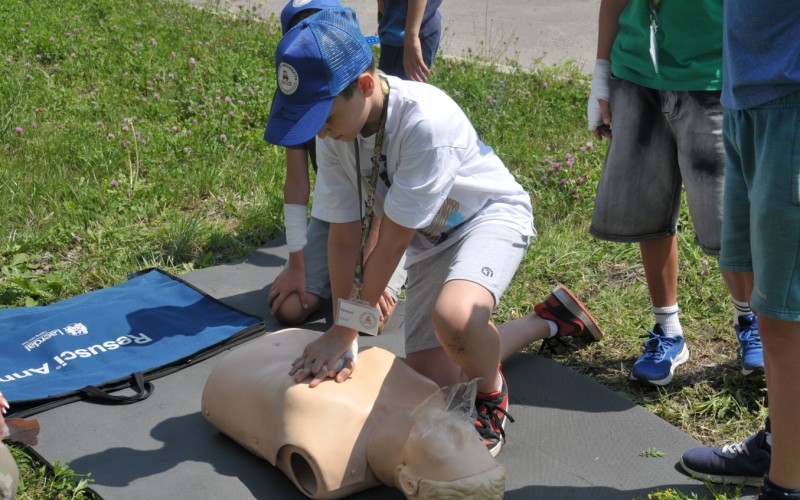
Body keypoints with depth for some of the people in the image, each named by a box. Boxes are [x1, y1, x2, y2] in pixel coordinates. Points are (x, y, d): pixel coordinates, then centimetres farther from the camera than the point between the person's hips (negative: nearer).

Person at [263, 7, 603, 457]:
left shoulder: (427, 120, -36)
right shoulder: (335, 128, -16)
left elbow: (394, 238, -29)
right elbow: (344, 238, -11)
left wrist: (347, 328, -20)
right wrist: (342, 342, -12)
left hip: (491, 216, -7)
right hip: (431, 239, 7)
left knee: (454, 317, -39)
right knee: (436, 382, 4)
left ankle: (493, 398, -4)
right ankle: (547, 321, 26)